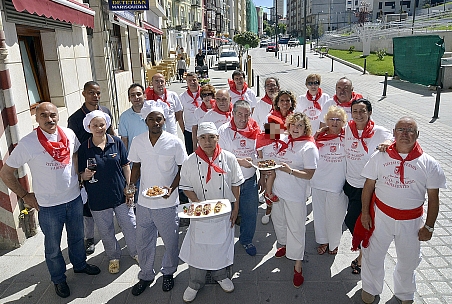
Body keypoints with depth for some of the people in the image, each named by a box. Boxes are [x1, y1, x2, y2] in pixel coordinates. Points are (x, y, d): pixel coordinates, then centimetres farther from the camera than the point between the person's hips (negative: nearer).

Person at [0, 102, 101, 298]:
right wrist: (25, 196, -6)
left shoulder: (69, 134, -6)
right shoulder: (27, 143, -17)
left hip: (74, 199, 4)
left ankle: (80, 264, 48)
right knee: (53, 246, 15)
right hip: (49, 206, -3)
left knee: (77, 237, 23)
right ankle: (58, 279, 37)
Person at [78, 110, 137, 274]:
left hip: (120, 193, 1)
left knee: (129, 225, 13)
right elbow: (82, 176, 0)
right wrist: (86, 174, -24)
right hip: (98, 198, 0)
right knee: (106, 231, 15)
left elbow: (126, 167, 1)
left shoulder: (117, 142, -5)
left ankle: (135, 252, 38)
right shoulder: (84, 148, -7)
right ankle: (113, 257, 39)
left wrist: (129, 188, -1)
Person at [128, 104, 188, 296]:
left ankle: (168, 273, 41)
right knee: (143, 243, 17)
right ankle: (146, 276, 40)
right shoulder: (137, 142, -1)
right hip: (143, 203, 3)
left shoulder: (175, 142, -11)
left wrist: (172, 188, -19)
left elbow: (182, 169, -5)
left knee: (170, 242, 15)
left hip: (167, 203, -2)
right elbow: (136, 167, 9)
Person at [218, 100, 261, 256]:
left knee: (250, 213, 14)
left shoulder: (255, 130, 1)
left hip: (250, 180, 3)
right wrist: (240, 161, -21)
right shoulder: (224, 131, -9)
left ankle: (246, 240, 38)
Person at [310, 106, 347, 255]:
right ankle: (322, 240, 37)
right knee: (320, 213, 14)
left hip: (338, 184, -2)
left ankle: (334, 243, 35)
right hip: (319, 182, 2)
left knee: (335, 215, 11)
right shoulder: (320, 136, 1)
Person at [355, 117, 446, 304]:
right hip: (380, 217, 0)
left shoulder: (429, 164, -9)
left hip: (411, 221, 0)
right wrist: (365, 213, -2)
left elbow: (433, 198, -4)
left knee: (408, 261, 19)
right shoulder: (380, 157, -7)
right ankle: (370, 289, 43)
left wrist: (428, 226, -4)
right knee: (373, 256, 15)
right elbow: (368, 186, -1)